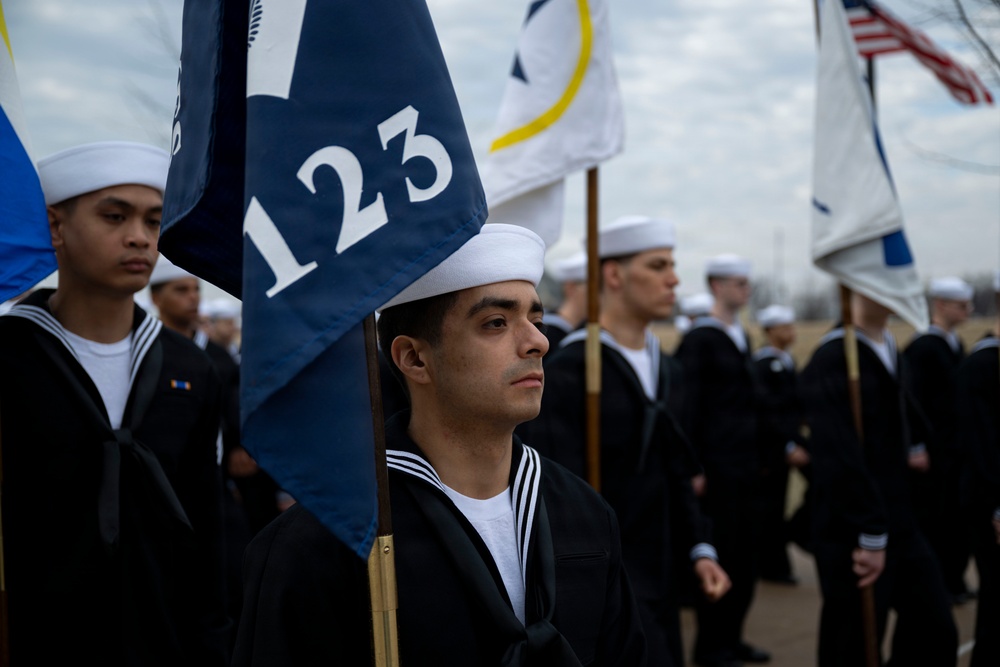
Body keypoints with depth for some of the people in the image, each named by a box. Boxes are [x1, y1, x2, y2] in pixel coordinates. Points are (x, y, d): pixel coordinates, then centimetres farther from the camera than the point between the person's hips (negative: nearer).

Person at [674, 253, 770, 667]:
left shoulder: (742, 337, 15)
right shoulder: (699, 338, -10)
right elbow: (687, 407, -13)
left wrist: (760, 457, 17)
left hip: (747, 462, 8)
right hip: (717, 463, -8)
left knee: (747, 551, 11)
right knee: (719, 552, -1)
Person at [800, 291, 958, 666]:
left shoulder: (890, 350, 11)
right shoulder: (834, 359, -18)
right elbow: (840, 459, -23)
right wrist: (870, 537, -22)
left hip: (901, 526, 9)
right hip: (854, 537, -8)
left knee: (936, 635, 10)